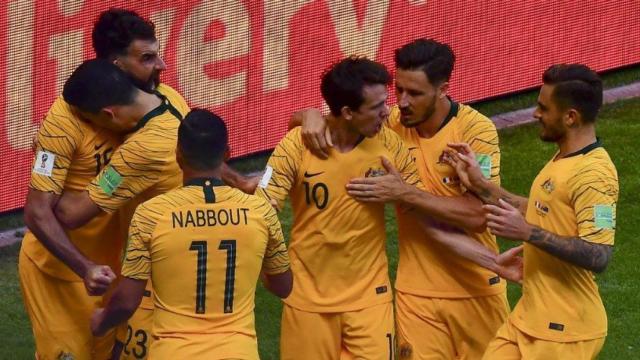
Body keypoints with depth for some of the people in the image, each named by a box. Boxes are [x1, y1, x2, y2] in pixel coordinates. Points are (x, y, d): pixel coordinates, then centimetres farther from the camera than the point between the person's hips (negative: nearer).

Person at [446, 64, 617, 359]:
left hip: (564, 331, -9)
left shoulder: (594, 175, -21)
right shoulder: (564, 160, 10)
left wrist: (527, 233, -29)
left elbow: (598, 257, -29)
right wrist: (478, 185, 14)